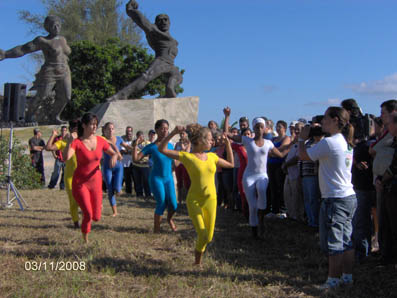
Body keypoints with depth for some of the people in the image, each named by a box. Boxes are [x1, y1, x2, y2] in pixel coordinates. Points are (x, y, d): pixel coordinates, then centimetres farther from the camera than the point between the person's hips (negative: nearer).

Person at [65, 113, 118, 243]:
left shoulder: (100, 141, -2)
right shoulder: (77, 142, -15)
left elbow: (114, 153, 11)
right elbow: (66, 157, -32)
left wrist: (114, 156, -11)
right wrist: (70, 141, -38)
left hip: (96, 182, 4)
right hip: (80, 183, -4)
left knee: (96, 217, 5)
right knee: (88, 215, -11)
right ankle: (85, 239, 19)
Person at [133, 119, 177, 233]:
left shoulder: (170, 146, 6)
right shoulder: (151, 147, -7)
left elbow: (174, 162, 18)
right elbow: (136, 159, -11)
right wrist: (135, 146, -21)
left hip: (169, 178, 4)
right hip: (156, 178, -4)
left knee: (173, 205, -5)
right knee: (161, 204, -8)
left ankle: (169, 219, 29)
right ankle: (156, 229, 11)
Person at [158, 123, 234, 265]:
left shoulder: (212, 156, 6)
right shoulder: (187, 156, -9)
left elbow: (230, 164, 20)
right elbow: (162, 149, -11)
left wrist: (228, 144, 13)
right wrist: (173, 133, -21)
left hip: (211, 200, 5)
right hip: (194, 200, -5)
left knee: (209, 237, 8)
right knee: (203, 236, -13)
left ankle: (198, 259, 34)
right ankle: (197, 262, 15)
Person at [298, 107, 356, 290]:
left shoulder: (329, 142, -17)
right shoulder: (347, 142, 10)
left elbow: (303, 156, -11)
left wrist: (302, 138, 5)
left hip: (334, 199, -9)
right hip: (349, 197, 9)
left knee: (333, 243, -2)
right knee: (346, 241, 14)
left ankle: (333, 281, 5)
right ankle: (347, 277, 21)